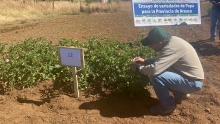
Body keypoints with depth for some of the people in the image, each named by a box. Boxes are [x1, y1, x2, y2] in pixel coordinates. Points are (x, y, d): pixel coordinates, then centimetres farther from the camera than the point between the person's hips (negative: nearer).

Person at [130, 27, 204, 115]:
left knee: (155, 77, -24)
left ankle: (168, 106, -2)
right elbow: (160, 60, 17)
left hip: (193, 82, -9)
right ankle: (179, 93, 20)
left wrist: (138, 68, -17)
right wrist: (144, 61, 6)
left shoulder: (172, 47, -29)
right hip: (188, 74, 10)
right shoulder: (171, 40, 0)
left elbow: (154, 69, -35)